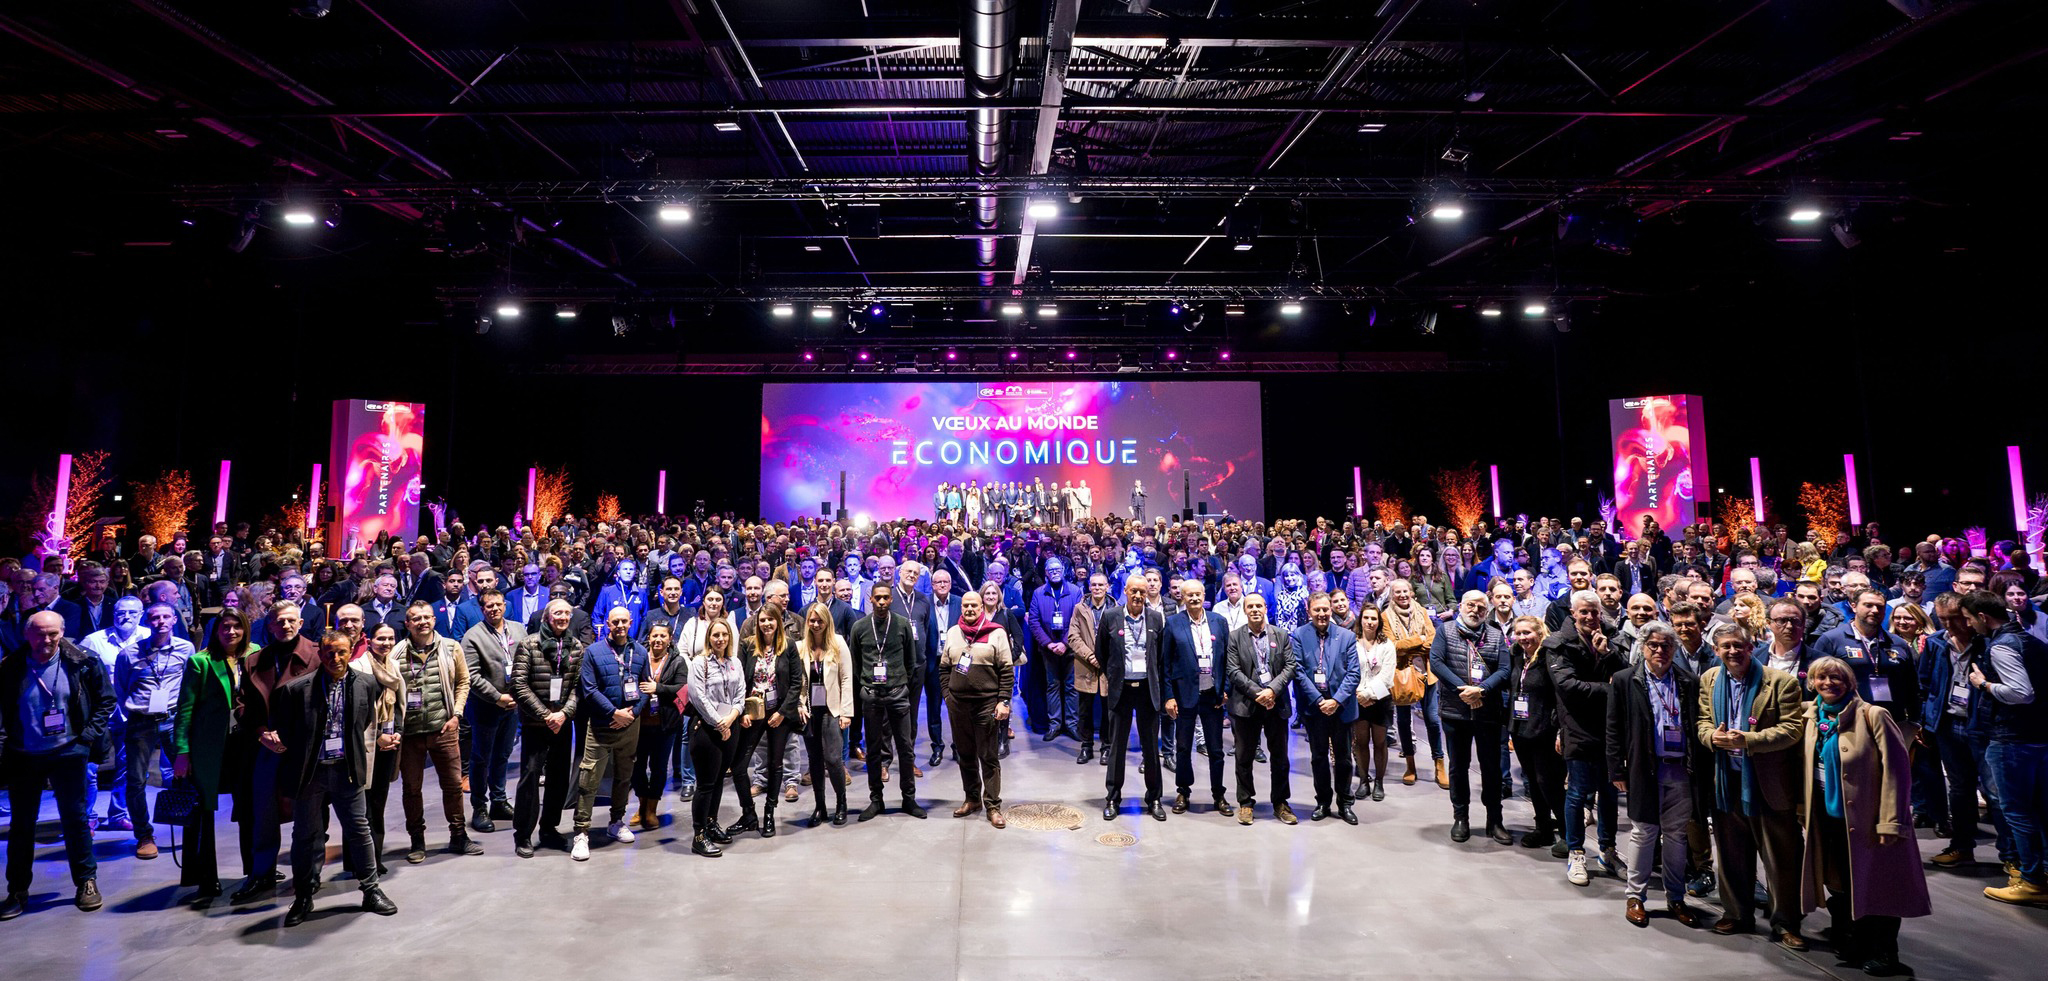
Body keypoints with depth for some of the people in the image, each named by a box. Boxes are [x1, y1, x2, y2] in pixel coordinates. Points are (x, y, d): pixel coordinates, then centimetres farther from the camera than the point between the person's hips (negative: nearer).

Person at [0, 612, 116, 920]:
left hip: (68, 754, -1)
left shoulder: (82, 664, -5)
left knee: (75, 819, 6)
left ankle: (86, 882, 17)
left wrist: (90, 734, -4)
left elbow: (106, 699, 3)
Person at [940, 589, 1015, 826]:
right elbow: (944, 668, 14)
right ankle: (972, 798, 27)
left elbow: (1007, 671, -5)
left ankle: (993, 806, 8)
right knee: (965, 755, 13)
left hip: (987, 704, -4)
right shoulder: (953, 632, 8)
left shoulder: (996, 633, -4)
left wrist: (1003, 701, -10)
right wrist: (947, 695, 6)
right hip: (957, 704, 4)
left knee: (988, 757, 1)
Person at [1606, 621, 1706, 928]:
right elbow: (1614, 729, -1)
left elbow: (1698, 725, 7)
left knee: (1677, 834, 10)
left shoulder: (1690, 681, 6)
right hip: (1644, 769, -2)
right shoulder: (1625, 680, -1)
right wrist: (1617, 770, -5)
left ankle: (1675, 899, 23)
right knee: (1643, 832, 5)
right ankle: (1636, 897, 17)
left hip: (1681, 770, 2)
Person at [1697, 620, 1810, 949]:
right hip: (1727, 780, 4)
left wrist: (1748, 740, -24)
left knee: (1780, 858, 6)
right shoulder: (1709, 680, 6)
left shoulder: (1781, 682, -10)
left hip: (1769, 783, -4)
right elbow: (1703, 722, 9)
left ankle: (1786, 922, 21)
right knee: (1732, 855, 15)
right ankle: (1737, 914, 30)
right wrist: (1714, 737, -14)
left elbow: (1792, 728, -13)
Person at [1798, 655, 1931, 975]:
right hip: (1828, 815, 5)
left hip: (1867, 818, -5)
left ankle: (1883, 954, 20)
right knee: (1839, 885, 14)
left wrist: (1890, 821, -18)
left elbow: (1896, 768, -15)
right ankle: (1848, 946, 29)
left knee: (1877, 886, 5)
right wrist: (1804, 806, 9)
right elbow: (1805, 767, 16)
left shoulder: (1872, 716, -12)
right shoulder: (1812, 718, 6)